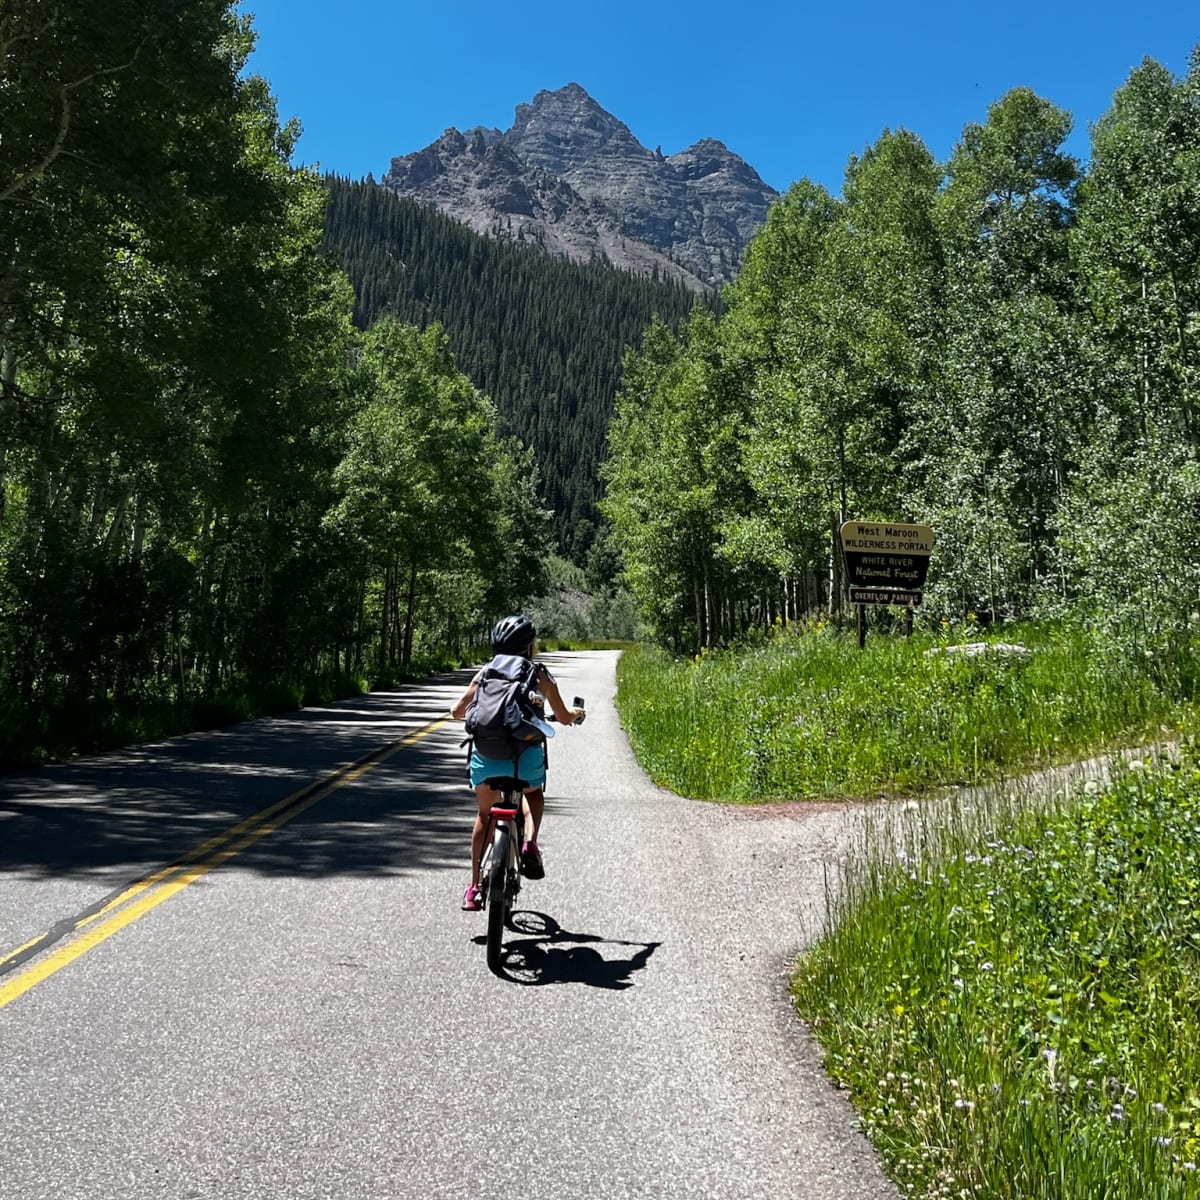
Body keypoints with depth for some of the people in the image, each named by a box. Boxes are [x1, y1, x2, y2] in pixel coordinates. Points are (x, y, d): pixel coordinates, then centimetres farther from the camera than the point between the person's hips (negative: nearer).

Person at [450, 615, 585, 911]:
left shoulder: (485, 674, 12)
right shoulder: (541, 675, 9)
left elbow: (457, 712, 14)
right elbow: (564, 718, 17)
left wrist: (476, 710, 37)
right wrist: (577, 713, 40)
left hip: (485, 754, 2)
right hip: (526, 754, -1)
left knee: (485, 814, 24)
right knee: (533, 794, 32)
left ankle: (474, 888, 25)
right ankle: (530, 844, 5)